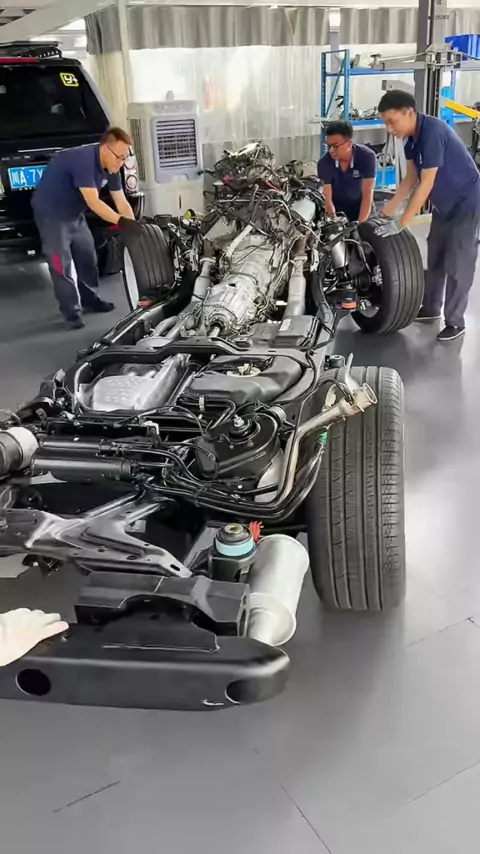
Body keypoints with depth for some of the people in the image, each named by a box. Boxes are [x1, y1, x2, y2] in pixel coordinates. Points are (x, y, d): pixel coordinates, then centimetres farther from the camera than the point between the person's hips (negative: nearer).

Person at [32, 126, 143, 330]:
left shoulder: (110, 168, -5)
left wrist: (134, 226, -19)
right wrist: (121, 221, -46)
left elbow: (121, 202, -6)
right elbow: (93, 202, -38)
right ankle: (71, 311, -3)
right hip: (51, 212, -9)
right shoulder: (83, 160, -32)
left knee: (87, 256, 14)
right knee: (61, 262, -9)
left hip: (74, 213, 9)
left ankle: (90, 299, 29)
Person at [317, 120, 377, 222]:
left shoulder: (367, 156, -24)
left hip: (361, 207, 0)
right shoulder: (324, 163, -21)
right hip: (337, 210, 0)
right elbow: (327, 199, -22)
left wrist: (360, 224, -39)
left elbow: (368, 193, -29)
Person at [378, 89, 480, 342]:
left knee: (457, 265, -3)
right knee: (435, 259, 16)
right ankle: (430, 308, 30)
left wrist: (404, 221, -25)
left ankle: (455, 322, 7)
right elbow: (412, 178, 6)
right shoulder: (412, 137, -1)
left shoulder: (432, 131, -28)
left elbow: (426, 183, -28)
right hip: (444, 205, 9)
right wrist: (390, 207, -1)